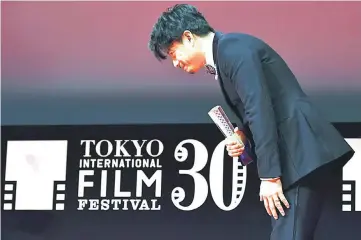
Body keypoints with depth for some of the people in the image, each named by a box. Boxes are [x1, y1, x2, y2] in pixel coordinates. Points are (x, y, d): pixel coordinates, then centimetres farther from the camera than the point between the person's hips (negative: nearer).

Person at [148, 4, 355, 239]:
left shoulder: (232, 48, -12)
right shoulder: (226, 52, 19)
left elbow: (260, 109, -20)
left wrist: (269, 175, -22)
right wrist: (243, 136, 3)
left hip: (301, 152, -10)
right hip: (290, 154, 10)